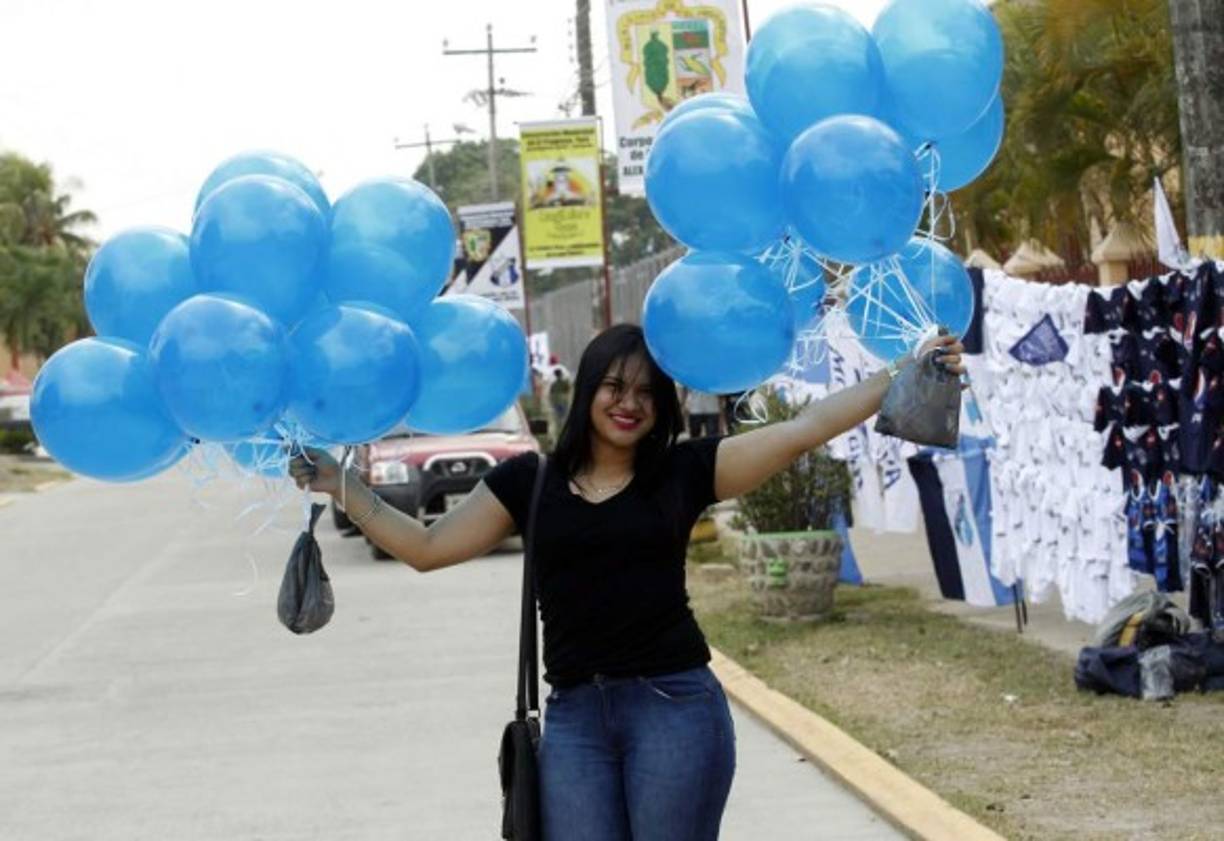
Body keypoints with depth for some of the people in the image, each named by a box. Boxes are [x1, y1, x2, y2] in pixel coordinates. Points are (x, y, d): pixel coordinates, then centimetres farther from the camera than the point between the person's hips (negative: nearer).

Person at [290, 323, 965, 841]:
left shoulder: (683, 472, 4)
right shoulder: (528, 481, 9)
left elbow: (804, 428, 0)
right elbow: (427, 548, 11)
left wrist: (905, 372, -7)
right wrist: (342, 486, 5)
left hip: (675, 705, -2)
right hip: (575, 715, 2)